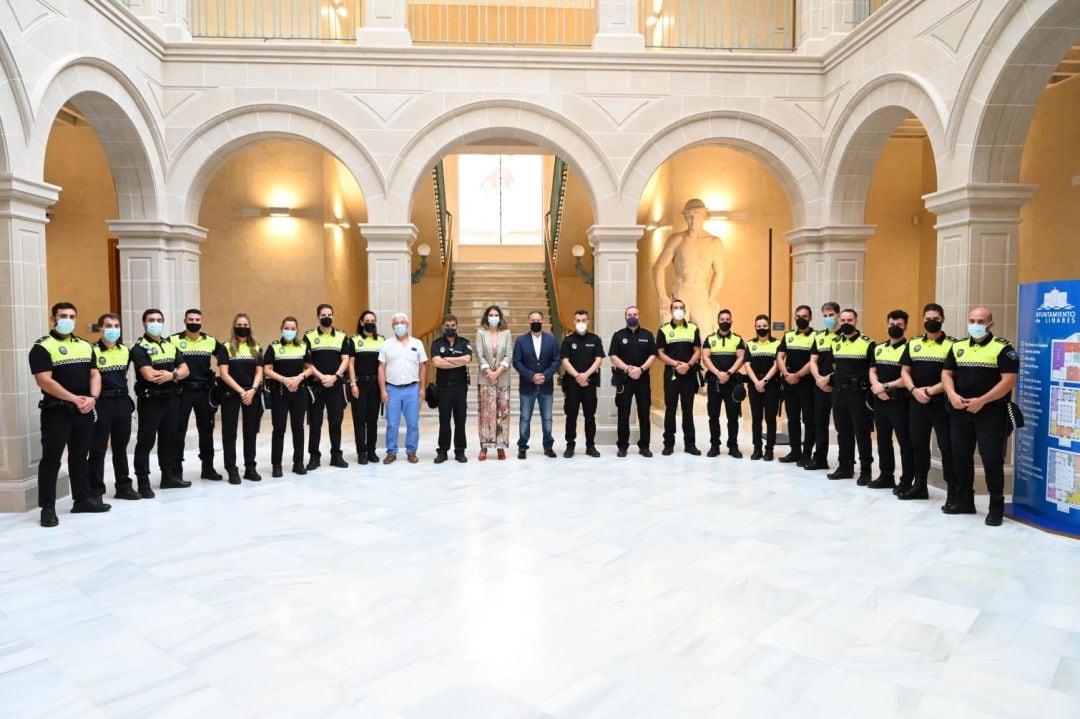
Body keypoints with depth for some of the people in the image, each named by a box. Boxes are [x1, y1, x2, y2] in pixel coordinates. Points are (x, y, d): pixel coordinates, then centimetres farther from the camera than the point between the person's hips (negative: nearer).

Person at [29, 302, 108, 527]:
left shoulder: (86, 346, 12)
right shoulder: (42, 347, -6)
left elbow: (94, 374, 9)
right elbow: (44, 380, -16)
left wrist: (92, 397, -10)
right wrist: (75, 398, -20)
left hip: (84, 412, 6)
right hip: (56, 411, -5)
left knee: (80, 456, 14)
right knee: (51, 459, 0)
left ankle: (83, 499, 23)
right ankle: (47, 508, 5)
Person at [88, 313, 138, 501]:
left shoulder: (125, 351, 9)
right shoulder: (93, 351, -9)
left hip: (123, 401, 5)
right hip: (102, 403, -5)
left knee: (121, 446, 13)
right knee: (98, 448, 1)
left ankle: (124, 486, 22)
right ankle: (95, 491, 9)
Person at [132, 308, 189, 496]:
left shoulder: (171, 346, 14)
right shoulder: (139, 348, -7)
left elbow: (185, 370, 5)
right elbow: (149, 375, -20)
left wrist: (171, 375, -17)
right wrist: (175, 374, -8)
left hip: (171, 399, 6)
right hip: (150, 400, -6)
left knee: (169, 438, 14)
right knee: (146, 441, -1)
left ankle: (169, 476, 24)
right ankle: (143, 483, 4)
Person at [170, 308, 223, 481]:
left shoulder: (211, 341, 5)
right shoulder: (173, 341, -4)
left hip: (204, 391, 3)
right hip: (182, 391, -3)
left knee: (206, 430, 10)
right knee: (179, 431, 2)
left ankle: (208, 467, 21)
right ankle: (176, 470, 12)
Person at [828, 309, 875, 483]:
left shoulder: (867, 343, -7)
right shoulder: (835, 342, 11)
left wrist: (871, 387, -13)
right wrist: (833, 379, 9)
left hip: (858, 394, -5)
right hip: (839, 392, 6)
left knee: (861, 432, 0)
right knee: (843, 431, 11)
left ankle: (866, 470, 8)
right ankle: (845, 467, 21)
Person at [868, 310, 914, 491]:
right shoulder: (879, 349, 14)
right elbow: (872, 371, 11)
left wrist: (886, 385, -14)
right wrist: (877, 387, -9)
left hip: (900, 401, -7)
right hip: (880, 401, 7)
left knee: (905, 442, -1)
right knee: (883, 440, 13)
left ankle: (906, 481, 6)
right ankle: (886, 476, 23)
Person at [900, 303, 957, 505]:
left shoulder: (951, 345, -4)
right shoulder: (913, 344, 11)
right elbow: (904, 371, 8)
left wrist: (931, 390, -15)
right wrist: (914, 390, -9)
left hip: (941, 404, -5)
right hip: (916, 403, 5)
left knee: (947, 447, -4)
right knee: (918, 445, 13)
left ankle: (952, 492, 1)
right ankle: (919, 486, 24)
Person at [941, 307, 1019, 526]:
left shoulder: (1002, 348, -5)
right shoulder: (958, 347, 11)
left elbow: (1009, 380, -12)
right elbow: (946, 373, 12)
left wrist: (981, 401, -18)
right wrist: (952, 395, -7)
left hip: (991, 412, -5)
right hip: (961, 411, 5)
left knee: (992, 459, -4)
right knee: (961, 456, 10)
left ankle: (996, 506, 8)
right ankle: (964, 501, 23)